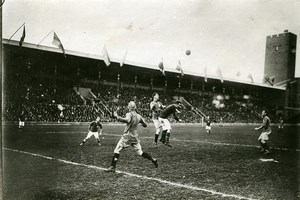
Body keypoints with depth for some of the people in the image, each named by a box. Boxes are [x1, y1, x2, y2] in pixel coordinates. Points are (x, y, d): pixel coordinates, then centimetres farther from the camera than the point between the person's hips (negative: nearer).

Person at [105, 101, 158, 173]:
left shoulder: (129, 114, -11)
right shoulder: (139, 116, 6)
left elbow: (127, 120, -33)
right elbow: (145, 125, 14)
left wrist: (117, 117, -28)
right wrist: (142, 123, 36)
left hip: (127, 136, -6)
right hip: (135, 136, 6)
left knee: (117, 150, 1)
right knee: (140, 152, 15)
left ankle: (112, 167, -1)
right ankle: (153, 159, 8)